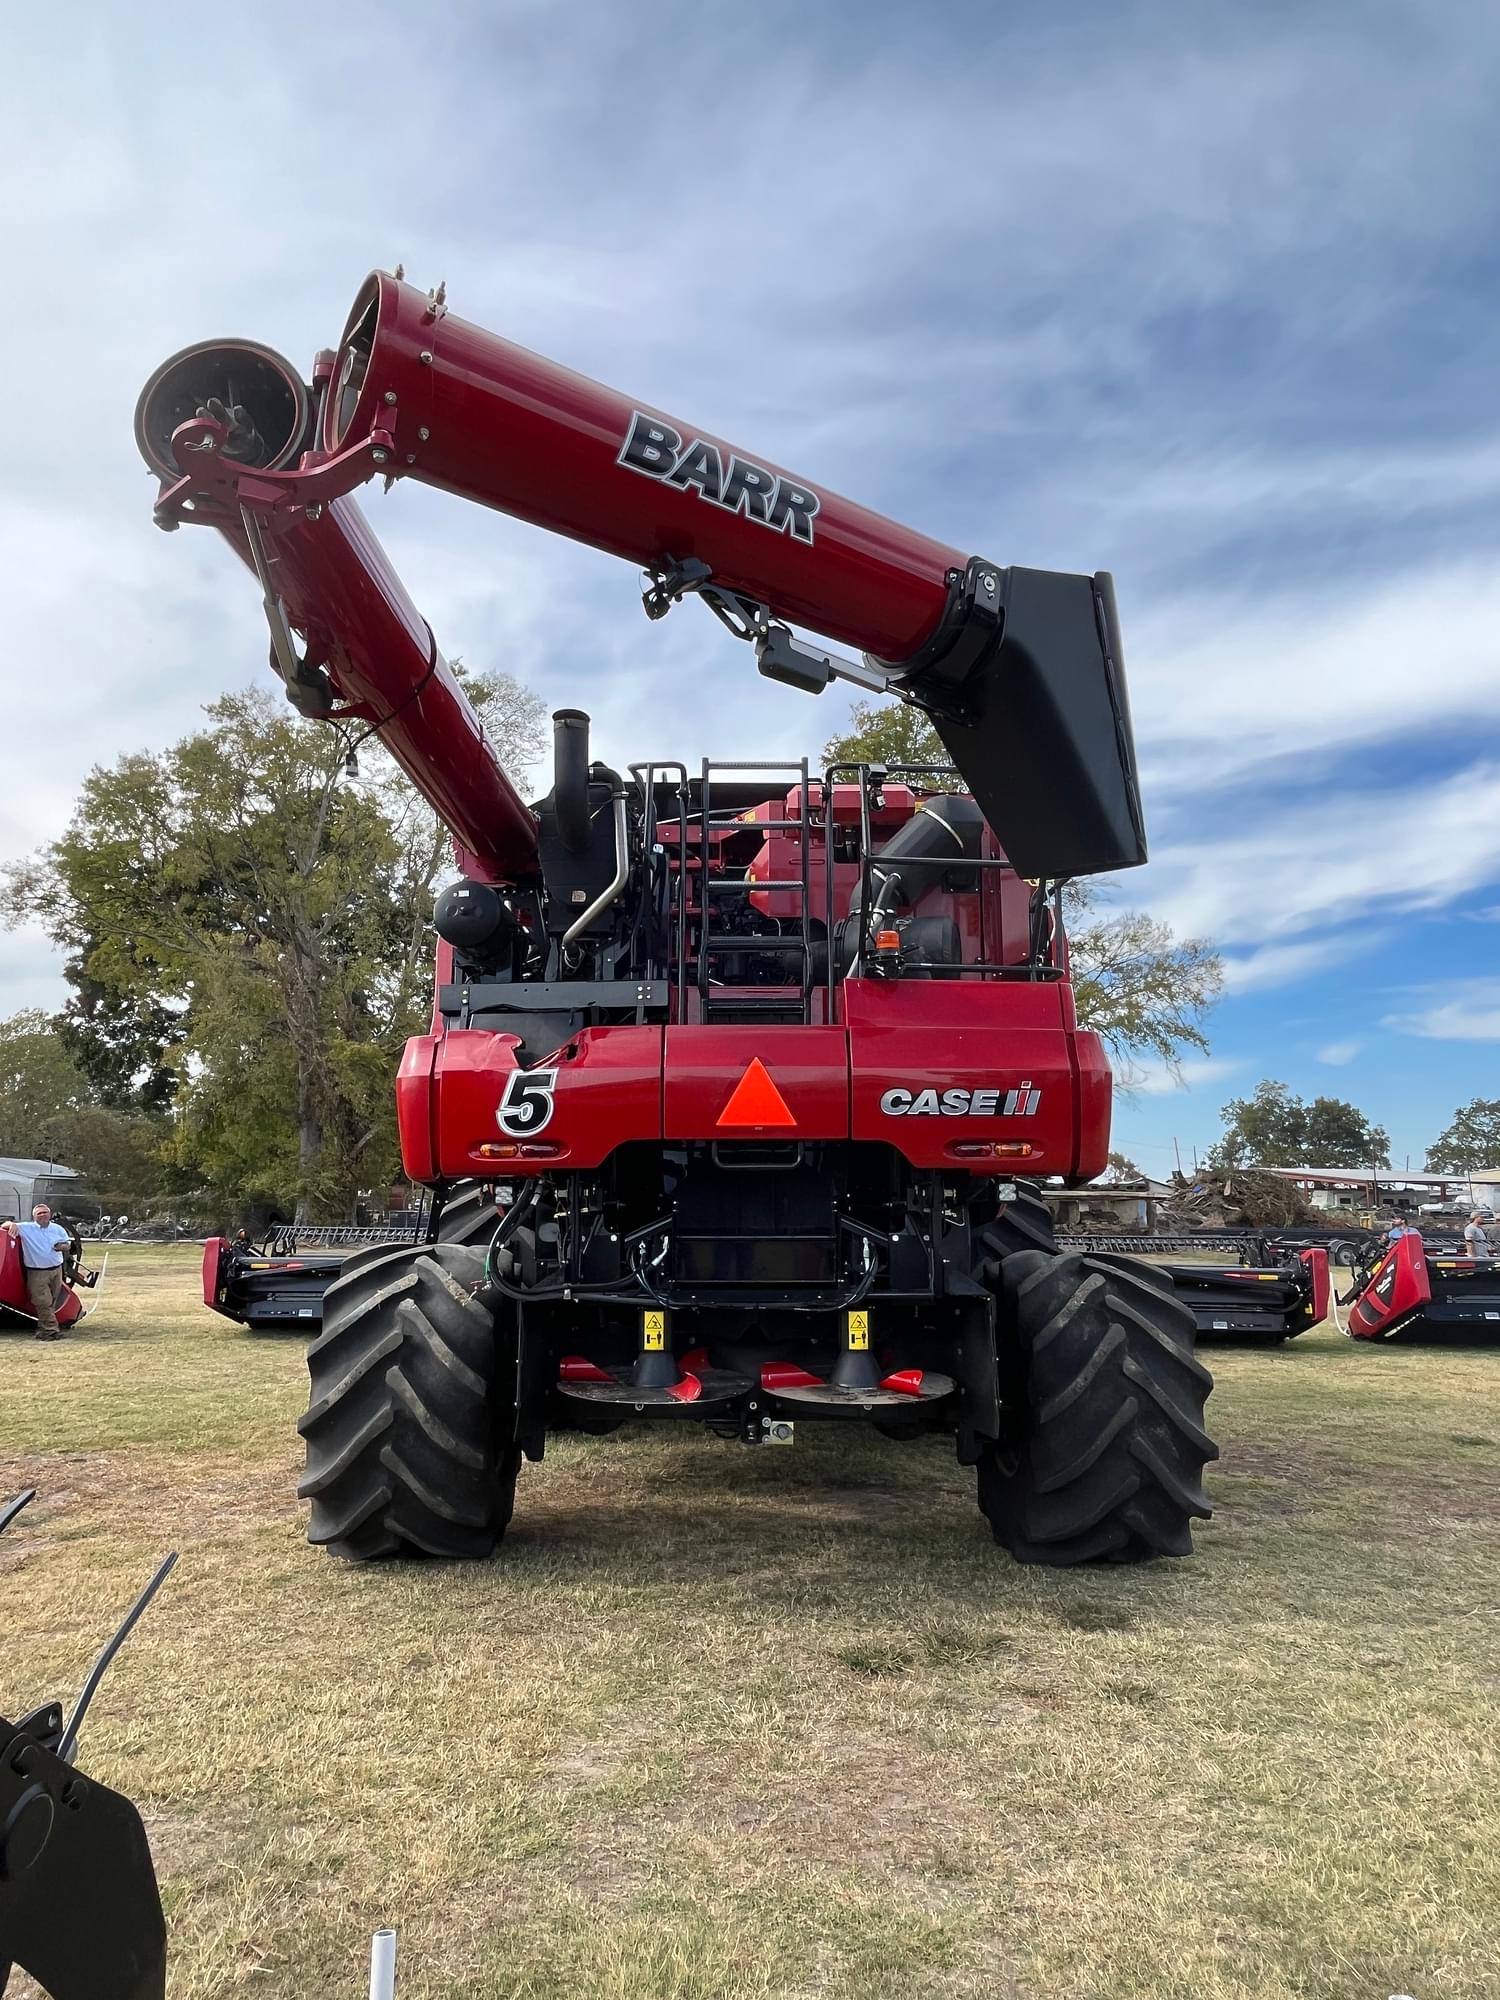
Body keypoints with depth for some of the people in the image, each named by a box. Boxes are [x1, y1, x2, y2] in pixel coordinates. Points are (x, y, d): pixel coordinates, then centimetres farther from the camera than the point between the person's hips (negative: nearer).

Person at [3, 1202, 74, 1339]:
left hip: (56, 1270, 4)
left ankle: (43, 1329, 19)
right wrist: (12, 1224, -24)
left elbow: (67, 1244, 18)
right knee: (44, 1303, -9)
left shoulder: (58, 1229, 9)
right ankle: (52, 1329, -6)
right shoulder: (27, 1228, -1)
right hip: (37, 1273, -4)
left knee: (52, 1302, 8)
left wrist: (62, 1246, -7)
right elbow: (6, 1226, 0)